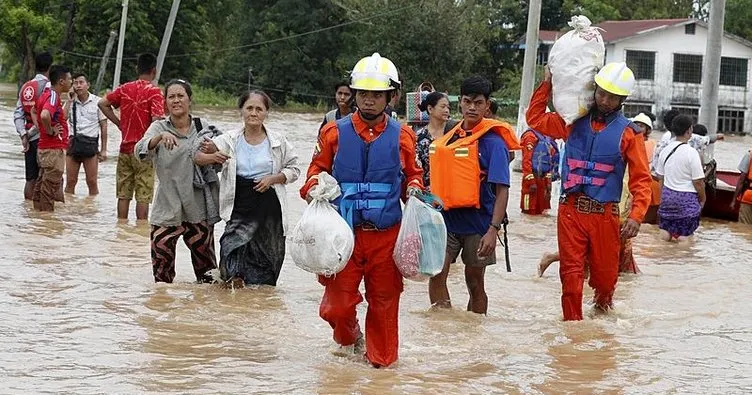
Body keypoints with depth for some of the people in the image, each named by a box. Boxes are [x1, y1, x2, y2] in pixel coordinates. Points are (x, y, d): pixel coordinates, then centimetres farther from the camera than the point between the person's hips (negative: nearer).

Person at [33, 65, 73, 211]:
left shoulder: (46, 94, 12)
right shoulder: (53, 96, -17)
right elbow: (45, 115, -36)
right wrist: (50, 131, -20)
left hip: (44, 148, 10)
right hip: (54, 149, -10)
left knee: (41, 187, 13)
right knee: (50, 188, -5)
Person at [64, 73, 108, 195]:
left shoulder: (97, 102, 1)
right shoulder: (70, 102, 9)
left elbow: (103, 126, 3)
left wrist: (103, 150, 0)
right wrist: (70, 100, -5)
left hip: (90, 143, -3)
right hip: (73, 142, 3)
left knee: (92, 182, -1)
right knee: (70, 182, 4)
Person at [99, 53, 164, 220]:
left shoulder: (125, 89, 5)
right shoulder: (154, 92, -10)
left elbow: (103, 103, 8)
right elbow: (156, 120, -20)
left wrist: (119, 123, 10)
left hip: (125, 147, 5)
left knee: (123, 195, 10)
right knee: (143, 196, 0)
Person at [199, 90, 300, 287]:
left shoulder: (278, 141, 3)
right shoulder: (230, 140, 1)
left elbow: (293, 169, 11)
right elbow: (198, 159, -4)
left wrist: (273, 178, -8)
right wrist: (210, 153, -27)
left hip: (269, 210, 1)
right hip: (239, 209, -1)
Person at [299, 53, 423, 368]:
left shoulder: (401, 136, 5)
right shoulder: (335, 132, 2)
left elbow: (412, 174, 17)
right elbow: (317, 168, 12)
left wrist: (414, 189, -4)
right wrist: (313, 187, -9)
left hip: (386, 235, 0)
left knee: (384, 303, 6)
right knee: (337, 304, 0)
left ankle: (381, 361, 23)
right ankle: (349, 338, 32)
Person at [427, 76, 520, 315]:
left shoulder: (493, 142, -10)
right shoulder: (450, 136, 8)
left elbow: (502, 191, -15)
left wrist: (493, 230, -23)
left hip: (477, 222, -4)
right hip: (447, 218, 4)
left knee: (475, 283, 8)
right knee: (436, 274, -11)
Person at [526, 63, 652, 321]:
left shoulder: (628, 133, 1)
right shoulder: (575, 122, 9)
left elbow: (641, 179, -3)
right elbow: (536, 119, 20)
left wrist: (636, 216, -15)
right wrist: (547, 84, 12)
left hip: (604, 214, -1)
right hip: (571, 210, 2)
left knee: (605, 275, 6)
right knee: (571, 274, -3)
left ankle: (602, 308, 36)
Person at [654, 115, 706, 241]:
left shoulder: (665, 151, 2)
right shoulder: (691, 153, -15)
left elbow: (660, 177, 10)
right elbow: (698, 181, -13)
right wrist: (702, 199, 2)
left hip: (667, 194, 6)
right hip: (687, 197, -6)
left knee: (665, 232, 11)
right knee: (684, 235, -2)